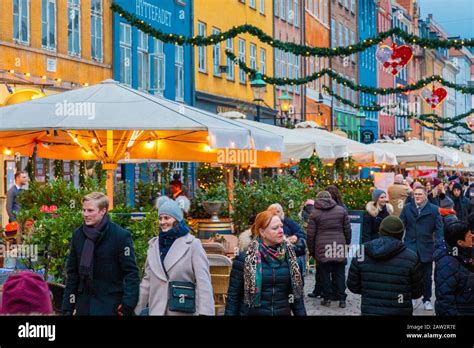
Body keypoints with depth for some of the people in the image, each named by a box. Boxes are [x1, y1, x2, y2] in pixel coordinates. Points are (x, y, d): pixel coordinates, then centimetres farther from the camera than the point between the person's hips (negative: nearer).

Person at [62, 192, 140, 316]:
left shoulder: (121, 235, -9)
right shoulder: (77, 235, 5)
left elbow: (131, 272, -9)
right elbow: (72, 273, 9)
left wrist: (128, 304, -19)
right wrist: (67, 307, 6)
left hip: (110, 305, -4)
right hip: (84, 304, 5)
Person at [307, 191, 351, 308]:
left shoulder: (315, 213, 0)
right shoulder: (341, 210, 5)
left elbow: (310, 234, 0)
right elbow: (347, 230, 6)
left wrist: (311, 250, 8)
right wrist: (347, 243, 16)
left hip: (322, 249, -1)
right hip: (339, 247, 1)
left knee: (325, 274, 7)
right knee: (340, 274, 7)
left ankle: (326, 298, 10)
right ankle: (342, 299, 7)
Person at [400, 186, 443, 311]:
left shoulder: (434, 209, -2)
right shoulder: (407, 208, 4)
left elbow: (439, 229, -3)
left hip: (426, 248, 0)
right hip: (410, 247, 0)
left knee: (427, 276, 10)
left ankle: (427, 300, 24)